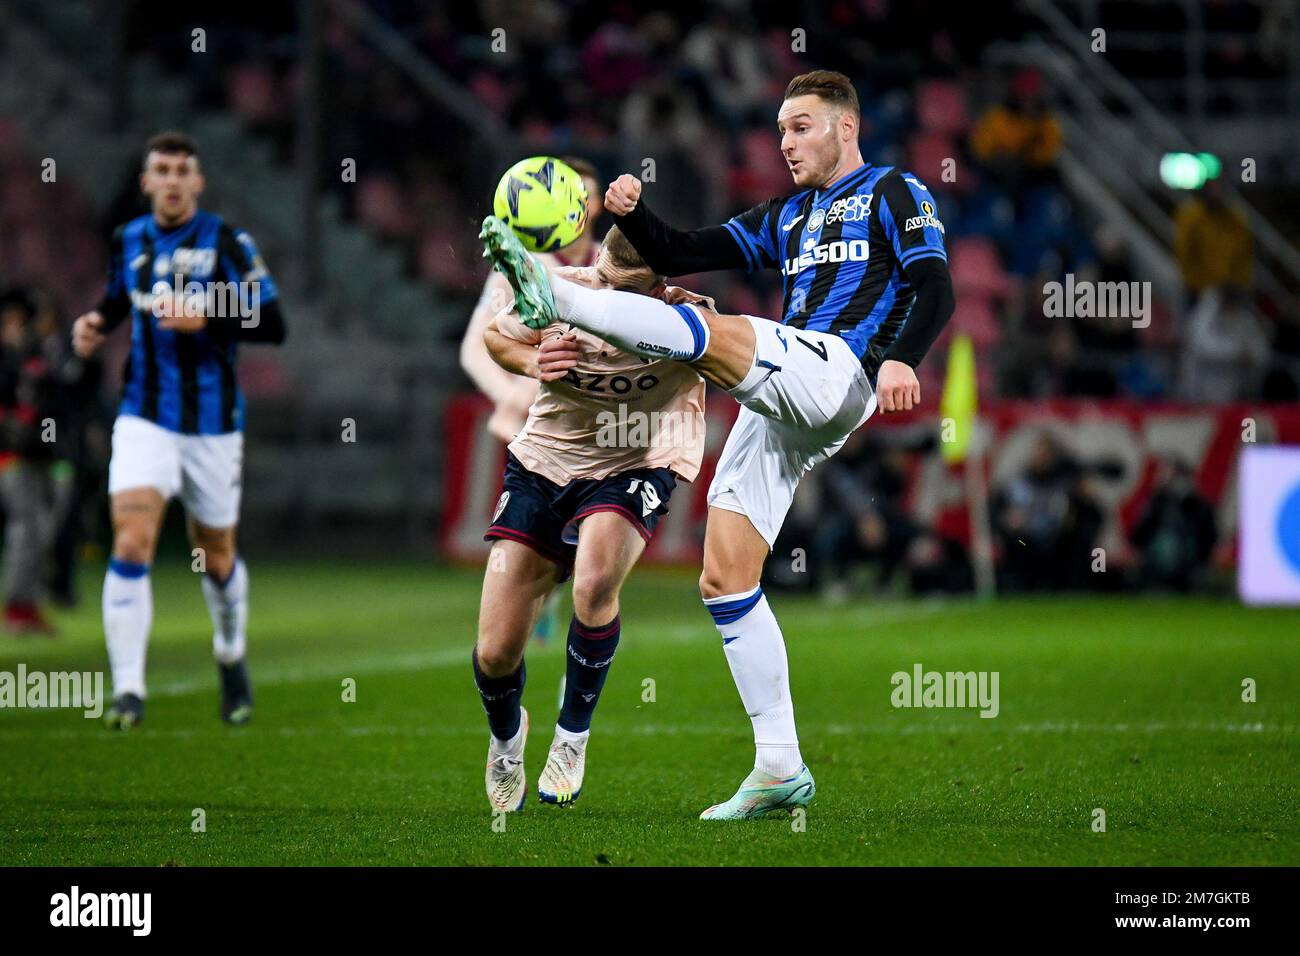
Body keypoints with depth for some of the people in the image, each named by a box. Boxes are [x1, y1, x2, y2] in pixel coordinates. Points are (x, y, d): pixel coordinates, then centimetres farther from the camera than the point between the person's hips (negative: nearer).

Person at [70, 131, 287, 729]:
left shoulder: (227, 243, -7)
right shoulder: (127, 242, 5)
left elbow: (273, 326, -12)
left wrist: (204, 319, -23)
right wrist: (94, 326, 4)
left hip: (213, 422, -1)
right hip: (145, 420, 2)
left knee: (216, 556, 12)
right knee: (131, 540, -17)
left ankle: (231, 657, 42)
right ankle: (128, 690, -18)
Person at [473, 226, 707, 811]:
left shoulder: (682, 323, -21)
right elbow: (494, 336, 3)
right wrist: (533, 363, -17)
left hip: (632, 472, -2)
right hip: (542, 463, 2)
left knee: (596, 581, -36)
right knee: (495, 655, -3)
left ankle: (571, 738, -12)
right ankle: (506, 737, 36)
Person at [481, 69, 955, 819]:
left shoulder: (894, 193, 10)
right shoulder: (785, 218, 29)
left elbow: (935, 289, -4)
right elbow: (683, 256, 23)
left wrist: (901, 357, -23)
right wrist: (634, 214, 3)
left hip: (840, 372, -7)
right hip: (780, 404, 7)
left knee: (710, 330, -30)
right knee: (725, 579, -1)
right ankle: (781, 770, 1)